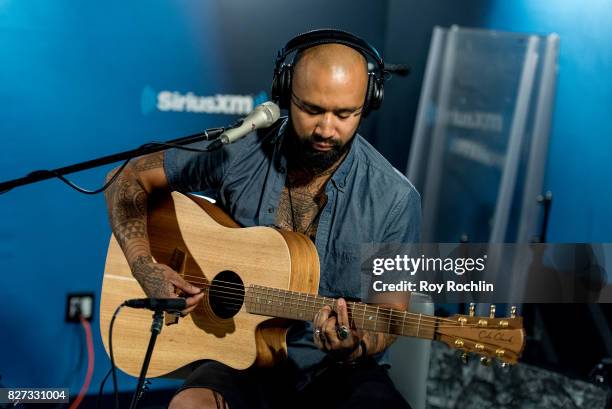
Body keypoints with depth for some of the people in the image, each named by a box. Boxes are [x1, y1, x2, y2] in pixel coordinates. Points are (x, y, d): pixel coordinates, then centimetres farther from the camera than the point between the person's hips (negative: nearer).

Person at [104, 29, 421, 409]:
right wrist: (146, 267, -11)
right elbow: (127, 179, 3)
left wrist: (355, 349, -25)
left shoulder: (395, 199, -9)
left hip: (341, 373, 0)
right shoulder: (236, 153, -7)